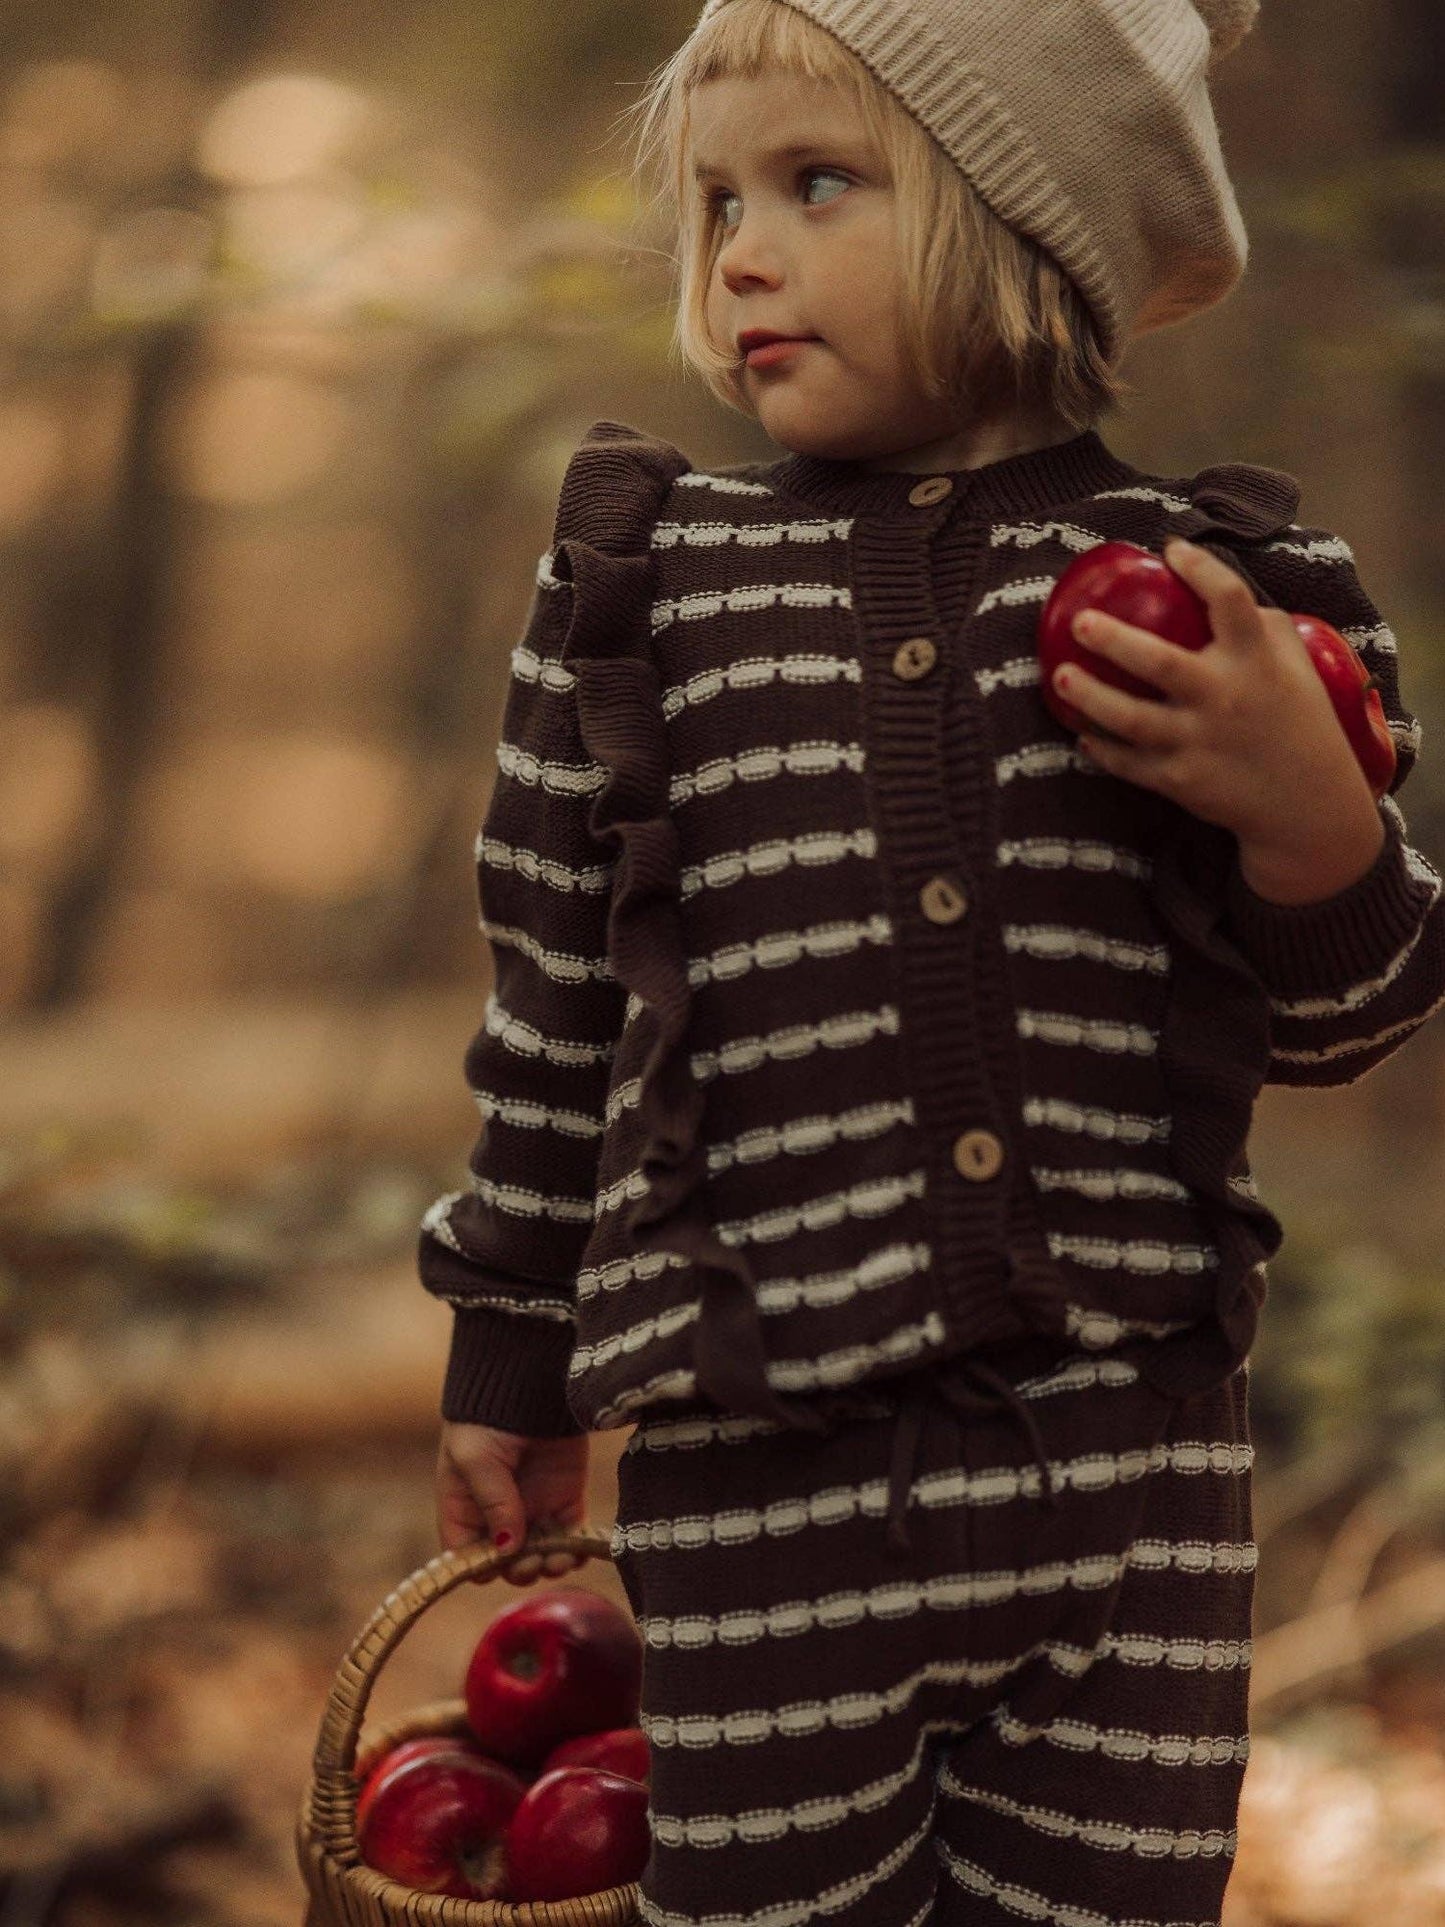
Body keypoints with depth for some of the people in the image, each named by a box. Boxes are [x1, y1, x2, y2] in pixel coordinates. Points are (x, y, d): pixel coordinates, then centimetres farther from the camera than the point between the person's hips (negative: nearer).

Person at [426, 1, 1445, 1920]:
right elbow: (559, 997, 12)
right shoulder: (643, 582, 4)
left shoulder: (1212, 585, 3)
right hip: (765, 1476, 0)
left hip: (1134, 1472, 1)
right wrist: (512, 1359, 17)